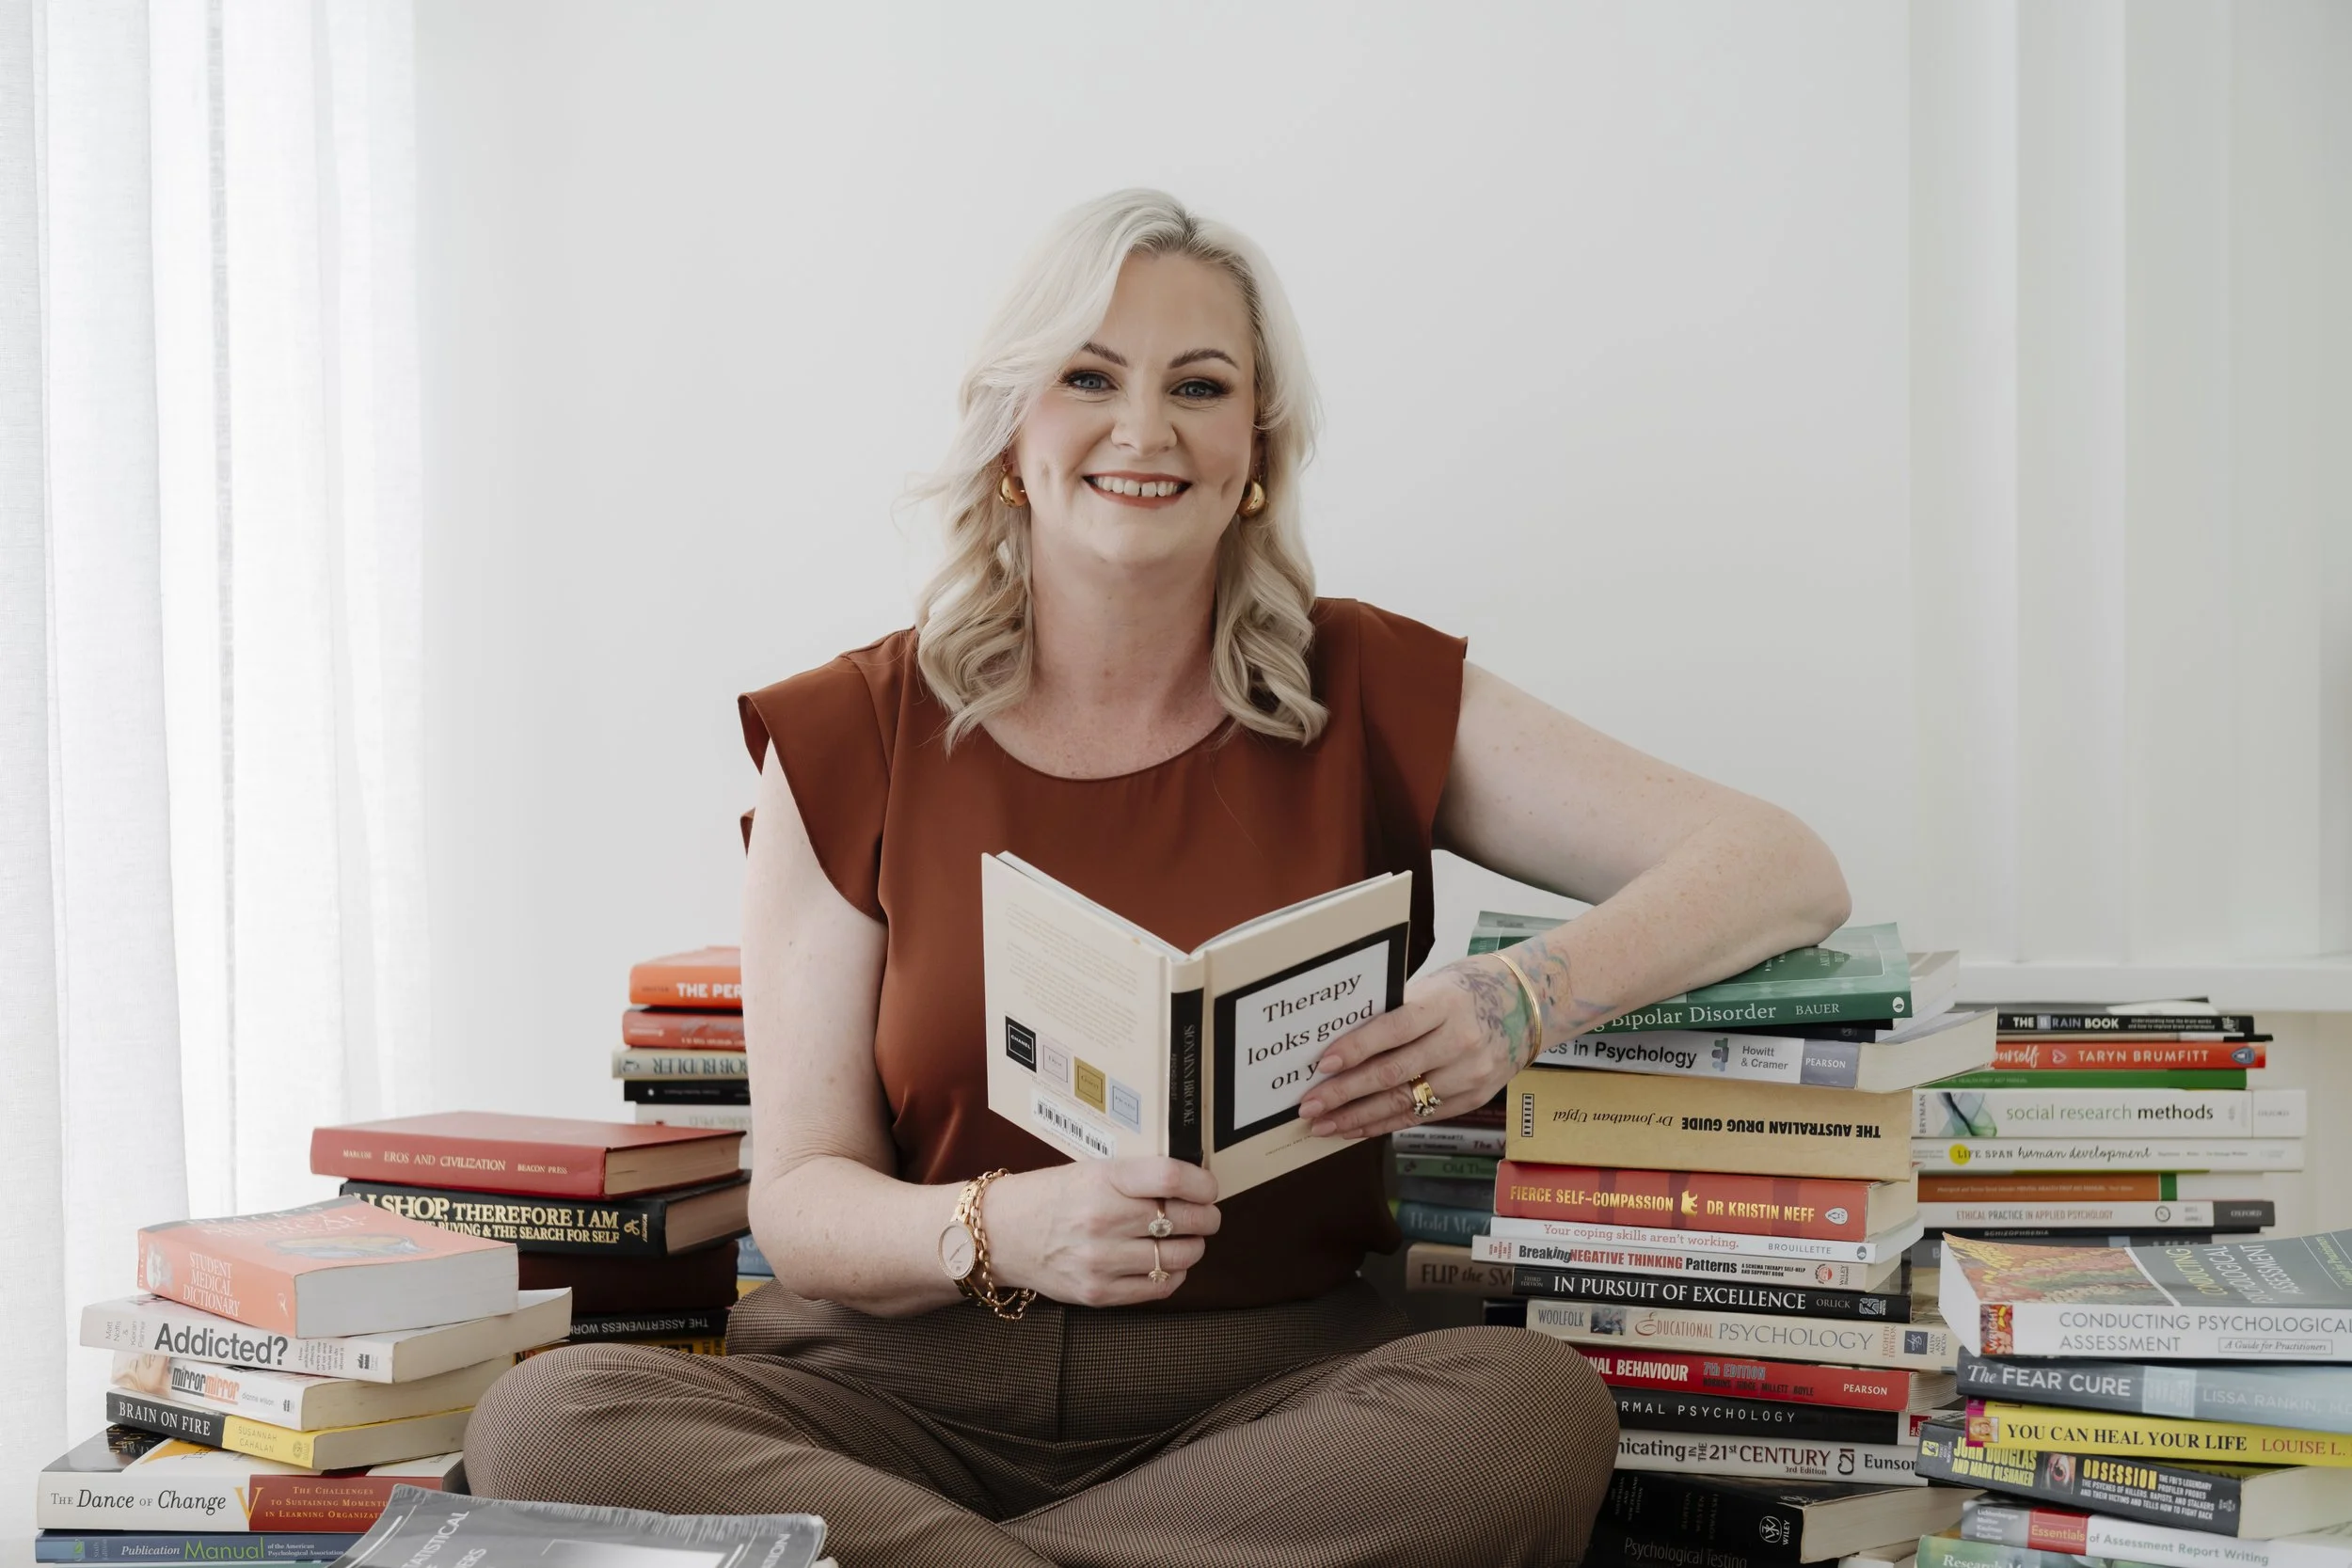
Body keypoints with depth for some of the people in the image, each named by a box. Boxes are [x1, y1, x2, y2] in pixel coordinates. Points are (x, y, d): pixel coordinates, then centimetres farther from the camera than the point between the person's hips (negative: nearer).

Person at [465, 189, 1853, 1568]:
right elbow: (801, 1201, 0)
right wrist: (996, 1231, -23)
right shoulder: (849, 741, 4)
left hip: (1265, 1393, 1)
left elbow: (1787, 872, 1)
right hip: (913, 1393, 0)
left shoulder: (1370, 698, 5)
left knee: (1537, 1407, -32)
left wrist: (1531, 996, -20)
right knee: (552, 1418, -27)